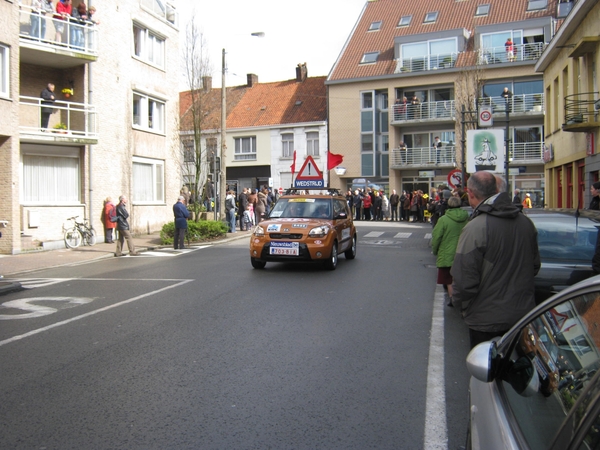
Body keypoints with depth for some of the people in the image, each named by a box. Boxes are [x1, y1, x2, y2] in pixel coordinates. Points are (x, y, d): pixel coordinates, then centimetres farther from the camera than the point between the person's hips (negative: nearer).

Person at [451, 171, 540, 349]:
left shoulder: (475, 228, -23)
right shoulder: (525, 222, 1)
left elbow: (464, 279, -22)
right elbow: (535, 266, 13)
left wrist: (459, 303, -3)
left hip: (487, 320, -6)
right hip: (524, 314, 7)